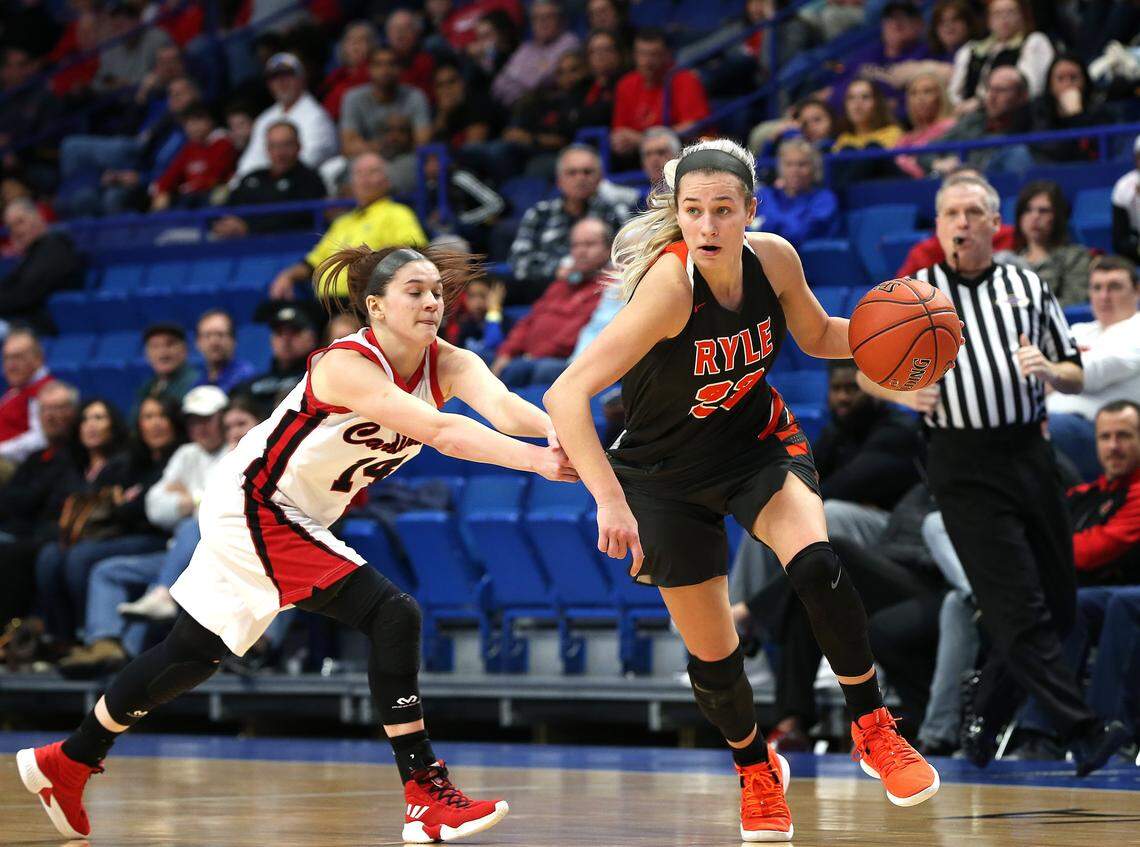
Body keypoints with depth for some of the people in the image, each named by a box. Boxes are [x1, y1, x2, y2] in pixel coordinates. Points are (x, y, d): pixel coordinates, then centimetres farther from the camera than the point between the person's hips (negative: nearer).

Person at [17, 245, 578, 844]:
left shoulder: (446, 365, -6)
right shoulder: (346, 365, -27)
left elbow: (500, 405, -27)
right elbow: (440, 432, -40)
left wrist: (555, 428, -48)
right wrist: (533, 460, -51)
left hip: (295, 521, 9)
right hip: (254, 506, -9)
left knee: (196, 654, 18)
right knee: (392, 616, -20)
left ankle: (67, 762, 33)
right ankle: (425, 796, -17)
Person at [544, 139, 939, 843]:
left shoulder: (774, 259, -16)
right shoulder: (670, 284, -32)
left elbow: (818, 336, 7)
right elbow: (567, 395, -39)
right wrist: (610, 502, -48)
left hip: (758, 446, 3)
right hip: (667, 478, -2)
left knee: (816, 566, -26)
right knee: (713, 658, 5)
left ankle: (874, 731, -6)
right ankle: (758, 770, 36)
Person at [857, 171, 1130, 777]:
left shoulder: (1029, 288, 13)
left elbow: (1076, 376, 15)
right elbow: (867, 372, 7)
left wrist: (1049, 370, -8)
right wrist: (902, 390, -14)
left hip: (1028, 454, 4)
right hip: (964, 467, -4)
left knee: (1057, 606, 7)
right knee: (1018, 607, -11)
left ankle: (982, 714, 25)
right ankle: (1082, 732, -13)